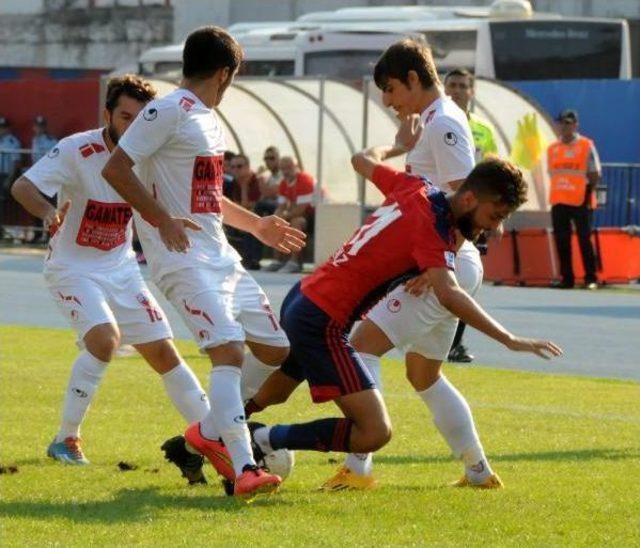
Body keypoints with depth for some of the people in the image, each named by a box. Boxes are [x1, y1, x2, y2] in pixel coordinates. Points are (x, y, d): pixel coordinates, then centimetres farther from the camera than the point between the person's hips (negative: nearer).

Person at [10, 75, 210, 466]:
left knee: (163, 352, 3)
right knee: (105, 337, -27)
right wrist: (48, 213, -50)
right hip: (72, 269, -5)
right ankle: (66, 440, -15)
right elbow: (22, 187, -28)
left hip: (121, 269, 5)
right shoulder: (78, 151, -20)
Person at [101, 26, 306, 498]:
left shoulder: (209, 121, 19)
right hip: (183, 259, -10)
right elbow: (116, 168, -17)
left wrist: (255, 225, 32)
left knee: (274, 348, 9)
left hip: (220, 256, 10)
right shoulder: (168, 112, -10)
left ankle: (210, 432, 24)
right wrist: (162, 220, -21)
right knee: (229, 347, -23)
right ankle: (244, 470, -29)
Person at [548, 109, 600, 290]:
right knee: (562, 242, 3)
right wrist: (553, 197, 9)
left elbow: (594, 174, -3)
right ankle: (567, 279, 9)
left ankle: (591, 279, 1)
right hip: (559, 202, 5)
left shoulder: (586, 146, -2)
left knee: (584, 240, -4)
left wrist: (588, 196, -10)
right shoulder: (552, 149, 12)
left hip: (581, 202, -5)